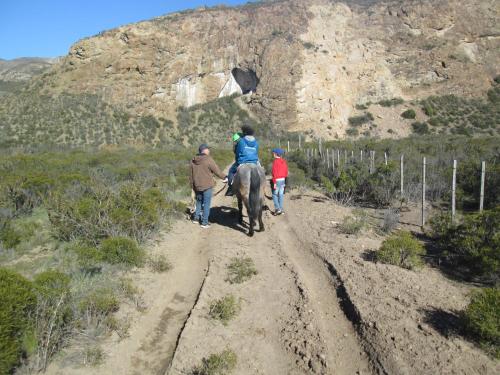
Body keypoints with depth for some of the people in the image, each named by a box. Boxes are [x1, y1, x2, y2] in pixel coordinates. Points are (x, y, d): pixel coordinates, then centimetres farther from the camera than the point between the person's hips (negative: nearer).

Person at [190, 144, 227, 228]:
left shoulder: (193, 161, 6)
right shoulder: (208, 160, -14)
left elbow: (191, 175, 13)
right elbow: (217, 171, -8)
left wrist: (192, 185, 22)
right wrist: (224, 178, 7)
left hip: (197, 186, 6)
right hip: (207, 186, -6)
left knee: (199, 202, 22)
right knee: (206, 204, 2)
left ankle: (196, 218, 27)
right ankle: (205, 223, 5)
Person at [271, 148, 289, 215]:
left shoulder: (275, 161, -12)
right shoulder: (284, 161, 8)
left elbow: (274, 172, -16)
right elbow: (286, 171, 12)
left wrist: (274, 182, -16)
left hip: (277, 180, -6)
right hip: (283, 179, 7)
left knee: (275, 194, 2)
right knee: (281, 194, 10)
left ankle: (277, 208, -7)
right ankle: (281, 209, 13)